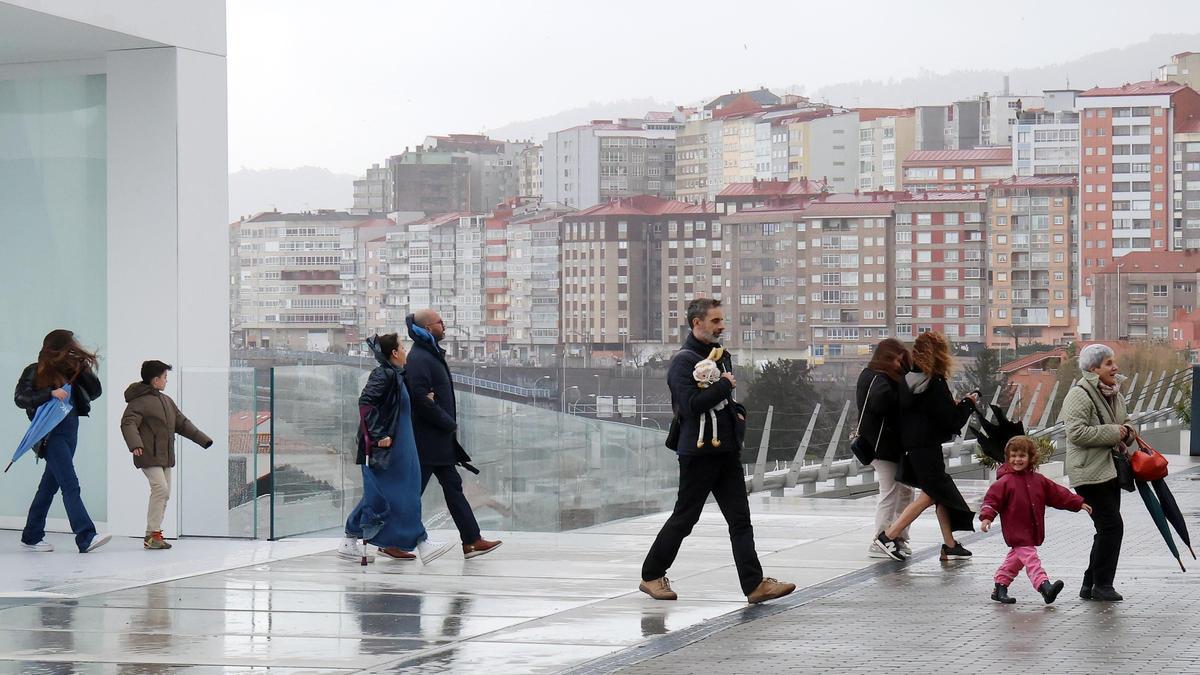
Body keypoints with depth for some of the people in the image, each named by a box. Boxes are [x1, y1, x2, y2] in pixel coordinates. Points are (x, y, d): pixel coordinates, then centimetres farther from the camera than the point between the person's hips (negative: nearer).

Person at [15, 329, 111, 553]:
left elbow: (95, 392, 9)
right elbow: (20, 398, -12)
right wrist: (50, 393, -23)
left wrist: (84, 368, -5)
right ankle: (86, 537, -22)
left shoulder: (71, 371, 12)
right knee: (70, 486, -15)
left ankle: (32, 537, 22)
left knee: (50, 485, 13)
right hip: (51, 434, -7)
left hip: (70, 432, 7)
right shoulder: (35, 372, -3)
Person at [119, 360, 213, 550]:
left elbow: (182, 423, 26)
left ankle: (155, 531, 14)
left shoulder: (166, 401, 19)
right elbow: (128, 423, -21)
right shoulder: (139, 401, -9)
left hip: (165, 457, 9)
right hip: (149, 456, -9)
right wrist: (135, 444, -38)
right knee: (160, 489, -19)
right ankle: (152, 535, -15)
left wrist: (203, 439, 25)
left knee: (164, 494, 7)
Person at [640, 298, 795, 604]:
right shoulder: (684, 360, -12)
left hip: (726, 451, 8)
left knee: (740, 518, 0)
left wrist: (735, 411, 13)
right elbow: (690, 404, -24)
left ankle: (755, 584, -4)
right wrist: (725, 386, -17)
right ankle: (651, 576, 16)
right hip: (698, 452, -8)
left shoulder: (721, 356, 15)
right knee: (684, 518, 2)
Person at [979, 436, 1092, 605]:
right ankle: (1045, 586, -30)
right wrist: (986, 517, -25)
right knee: (1030, 559, -17)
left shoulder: (1038, 480, 9)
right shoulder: (1005, 482, -8)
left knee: (1016, 558, 16)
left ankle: (1000, 589, 29)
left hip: (1032, 532, 7)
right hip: (1017, 532, -7)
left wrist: (1079, 503, 13)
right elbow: (992, 499, -11)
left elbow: (1058, 493, 14)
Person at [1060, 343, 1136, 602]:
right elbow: (1077, 432, -24)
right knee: (1111, 525, -12)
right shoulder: (1080, 395, -15)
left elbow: (1124, 422, 29)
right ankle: (1102, 585, -4)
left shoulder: (1115, 394, 13)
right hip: (1089, 472, -9)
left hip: (1110, 471, 9)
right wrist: (1113, 433, -21)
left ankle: (1091, 585, 19)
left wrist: (1128, 431, 4)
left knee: (1107, 528, 11)